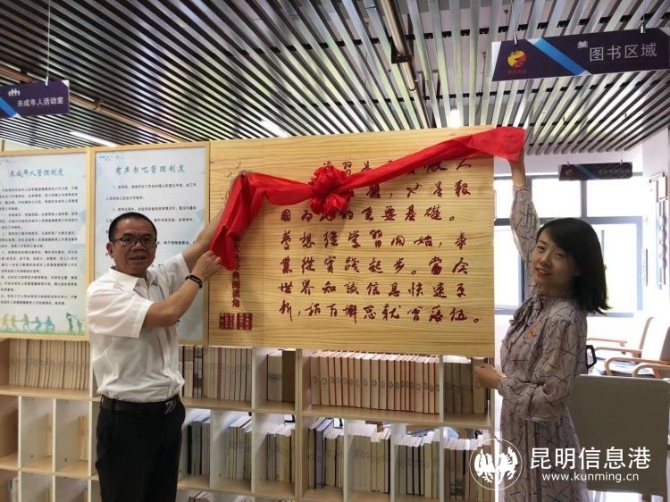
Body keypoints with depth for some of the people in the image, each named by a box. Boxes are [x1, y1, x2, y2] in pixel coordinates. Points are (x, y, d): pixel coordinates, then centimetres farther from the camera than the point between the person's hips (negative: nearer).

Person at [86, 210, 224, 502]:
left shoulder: (160, 279, 7)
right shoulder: (102, 292, -13)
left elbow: (203, 243, 3)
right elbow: (166, 314, -24)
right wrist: (197, 276, -8)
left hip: (170, 412, 7)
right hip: (127, 419, -6)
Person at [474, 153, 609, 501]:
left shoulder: (564, 320, -26)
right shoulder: (540, 294, -3)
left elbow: (548, 401, -26)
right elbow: (525, 230, 9)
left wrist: (496, 381, -13)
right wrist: (517, 171, 16)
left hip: (541, 442, -8)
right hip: (522, 434, 8)